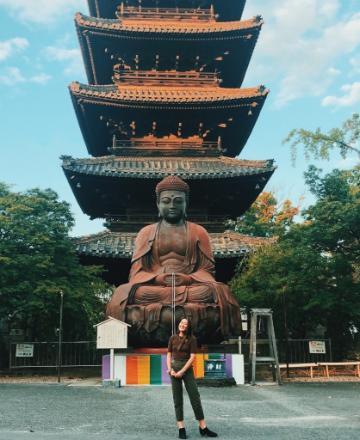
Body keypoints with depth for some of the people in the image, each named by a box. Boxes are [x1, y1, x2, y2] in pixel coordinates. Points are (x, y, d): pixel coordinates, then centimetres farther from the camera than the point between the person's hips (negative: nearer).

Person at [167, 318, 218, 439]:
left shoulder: (192, 339, -2)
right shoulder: (173, 338, 6)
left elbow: (192, 357, -9)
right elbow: (168, 355, 8)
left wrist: (181, 372, -15)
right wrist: (170, 369, -8)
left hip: (187, 369, -2)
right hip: (174, 368, 2)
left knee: (195, 396, -4)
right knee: (177, 398, 0)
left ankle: (203, 427, 1)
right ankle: (181, 428, 1)